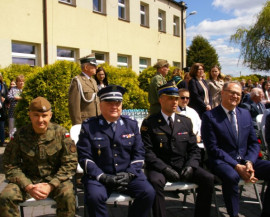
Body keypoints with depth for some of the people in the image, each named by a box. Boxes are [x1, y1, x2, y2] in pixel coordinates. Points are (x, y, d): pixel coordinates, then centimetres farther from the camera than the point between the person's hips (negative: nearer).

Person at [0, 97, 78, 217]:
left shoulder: (61, 133, -9)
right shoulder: (20, 135, -5)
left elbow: (70, 163, -7)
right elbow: (11, 166, -2)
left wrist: (51, 186, -17)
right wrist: (28, 187, -16)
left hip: (55, 179, -1)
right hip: (28, 180, 2)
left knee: (67, 195, -31)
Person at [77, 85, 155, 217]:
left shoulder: (131, 124, 10)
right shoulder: (88, 126, 1)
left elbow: (139, 153, 8)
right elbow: (84, 157, -4)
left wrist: (129, 174, -8)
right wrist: (103, 177, -15)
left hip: (128, 174, 3)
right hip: (99, 175, -2)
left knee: (148, 192, -19)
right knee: (94, 197, -31)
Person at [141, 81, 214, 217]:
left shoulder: (186, 122, 12)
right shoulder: (149, 123, 0)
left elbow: (194, 149, 11)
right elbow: (147, 151, -7)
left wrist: (190, 166, -8)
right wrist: (165, 168, -18)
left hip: (183, 165, 4)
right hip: (160, 167, -3)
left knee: (208, 178, -17)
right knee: (155, 181, -35)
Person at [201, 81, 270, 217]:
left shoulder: (246, 114, 14)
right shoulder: (210, 116, -3)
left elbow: (254, 143, 12)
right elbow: (213, 148, -9)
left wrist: (249, 163, -8)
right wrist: (236, 166, -18)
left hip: (246, 161, 6)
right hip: (222, 162, -5)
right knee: (232, 176, -37)